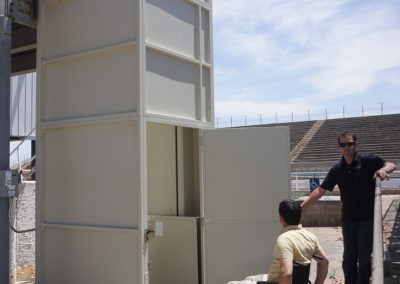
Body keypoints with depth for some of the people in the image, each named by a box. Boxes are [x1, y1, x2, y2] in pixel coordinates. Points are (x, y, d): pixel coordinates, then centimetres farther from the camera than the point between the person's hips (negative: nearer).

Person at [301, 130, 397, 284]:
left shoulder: (368, 161, -6)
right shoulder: (337, 169, 2)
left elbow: (391, 165, -18)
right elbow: (320, 190, 0)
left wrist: (383, 169, -41)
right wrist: (301, 206, -8)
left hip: (367, 218, -3)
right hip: (348, 219, 3)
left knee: (364, 258, 6)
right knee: (349, 258, 13)